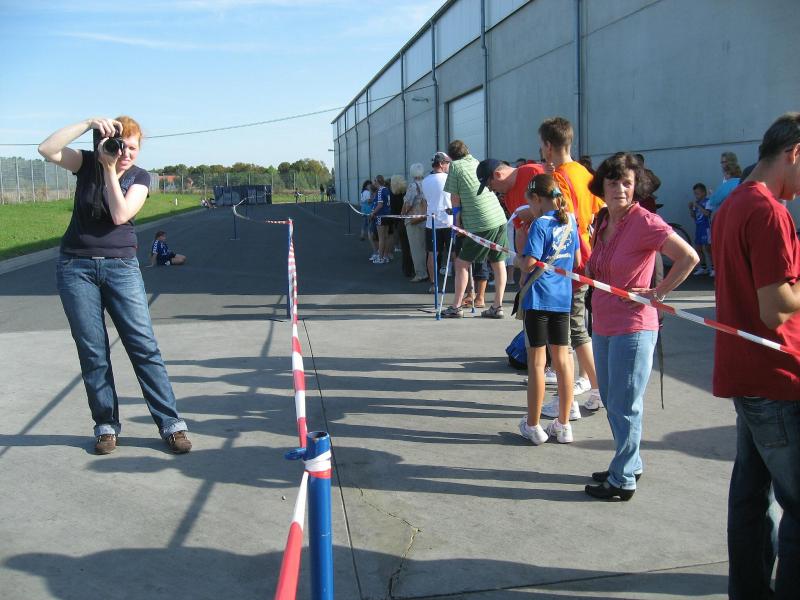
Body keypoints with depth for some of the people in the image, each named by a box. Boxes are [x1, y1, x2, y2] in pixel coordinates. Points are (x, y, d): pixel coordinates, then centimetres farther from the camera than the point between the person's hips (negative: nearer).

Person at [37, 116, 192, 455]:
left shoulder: (140, 178, 2)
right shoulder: (87, 163, 2)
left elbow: (120, 215, -14)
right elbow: (46, 150, -16)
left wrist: (110, 171, -13)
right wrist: (88, 123, -19)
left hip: (121, 267, 0)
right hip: (76, 268, 0)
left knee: (144, 347, -5)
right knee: (93, 353, 3)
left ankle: (171, 424, -1)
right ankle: (106, 425, 15)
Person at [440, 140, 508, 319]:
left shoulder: (455, 166, -2)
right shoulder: (477, 162, 15)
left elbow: (455, 198, -1)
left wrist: (457, 218, 15)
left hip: (480, 225, -6)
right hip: (500, 219, 6)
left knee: (461, 263, 3)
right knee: (499, 263, 9)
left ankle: (456, 307, 5)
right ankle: (497, 307, 12)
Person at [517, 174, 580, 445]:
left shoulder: (540, 224, -13)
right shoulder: (570, 222, 7)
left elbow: (529, 264, -20)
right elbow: (577, 262, 13)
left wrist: (518, 260, 0)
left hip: (538, 298, -6)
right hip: (563, 298, 6)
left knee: (537, 361, 2)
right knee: (562, 359, 10)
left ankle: (533, 425, 12)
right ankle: (563, 425, 18)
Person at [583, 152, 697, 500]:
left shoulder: (644, 222, -15)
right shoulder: (602, 221, 9)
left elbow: (689, 257, -22)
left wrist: (657, 294, -18)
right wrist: (584, 274, 7)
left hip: (632, 328, -9)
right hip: (603, 325, 9)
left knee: (624, 406, 1)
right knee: (610, 401, 18)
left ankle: (623, 480, 14)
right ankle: (629, 465, 35)